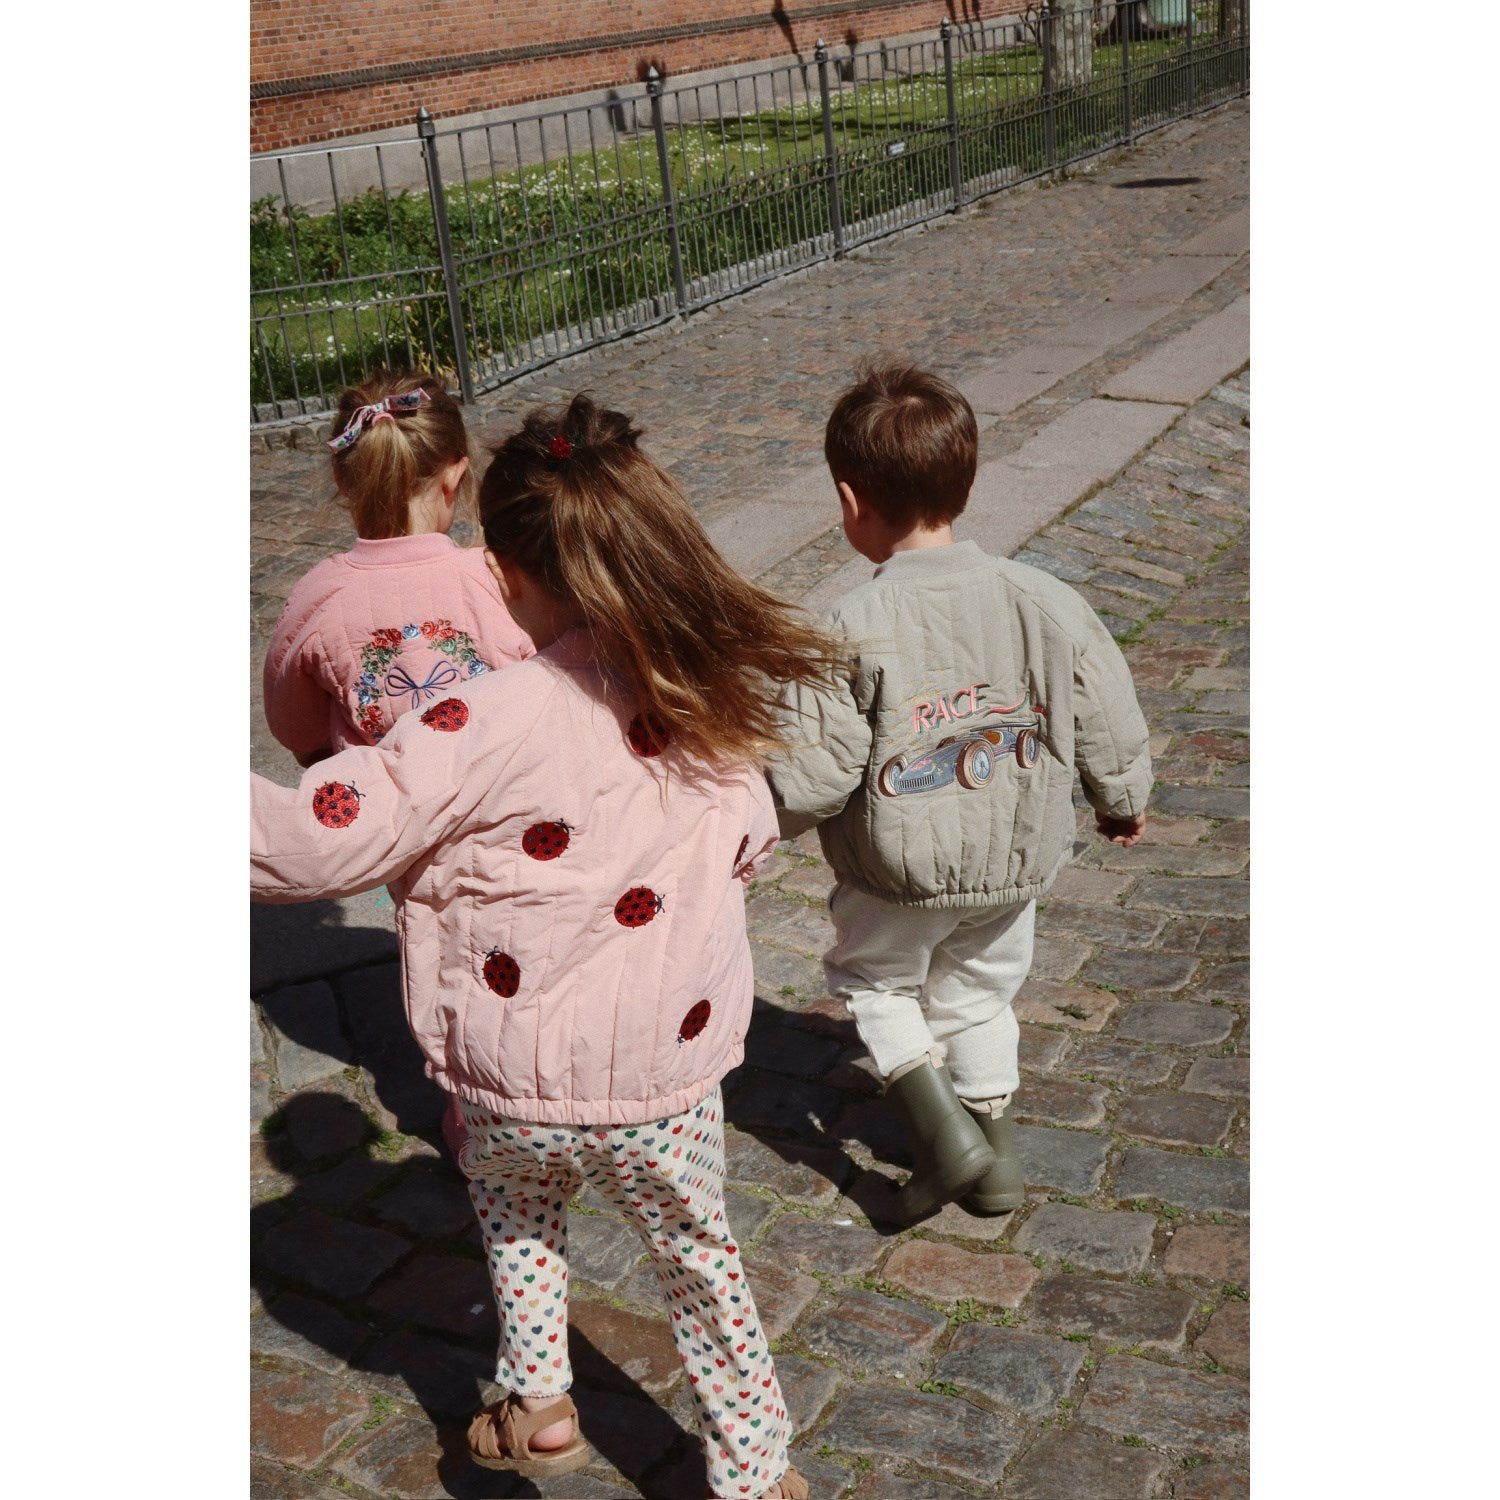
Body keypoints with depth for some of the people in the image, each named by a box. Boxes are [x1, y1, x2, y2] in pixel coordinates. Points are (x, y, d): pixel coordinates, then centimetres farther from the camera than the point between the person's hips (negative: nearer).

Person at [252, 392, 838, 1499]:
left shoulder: (491, 726, -24)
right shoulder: (714, 697, -8)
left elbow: (306, 844, -24)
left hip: (518, 1086, -2)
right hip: (670, 1085, 3)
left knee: (511, 1185, 33)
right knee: (701, 1257, 26)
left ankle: (537, 1403, 32)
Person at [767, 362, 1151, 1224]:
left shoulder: (850, 634, -23)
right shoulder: (1047, 603, -10)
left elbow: (811, 779, -21)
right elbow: (1109, 723, 0)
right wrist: (1125, 800, 19)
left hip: (898, 871, -4)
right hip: (1018, 860, 4)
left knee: (871, 976, 23)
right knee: (981, 993, 25)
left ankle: (939, 1121, 8)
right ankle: (997, 1149, 36)